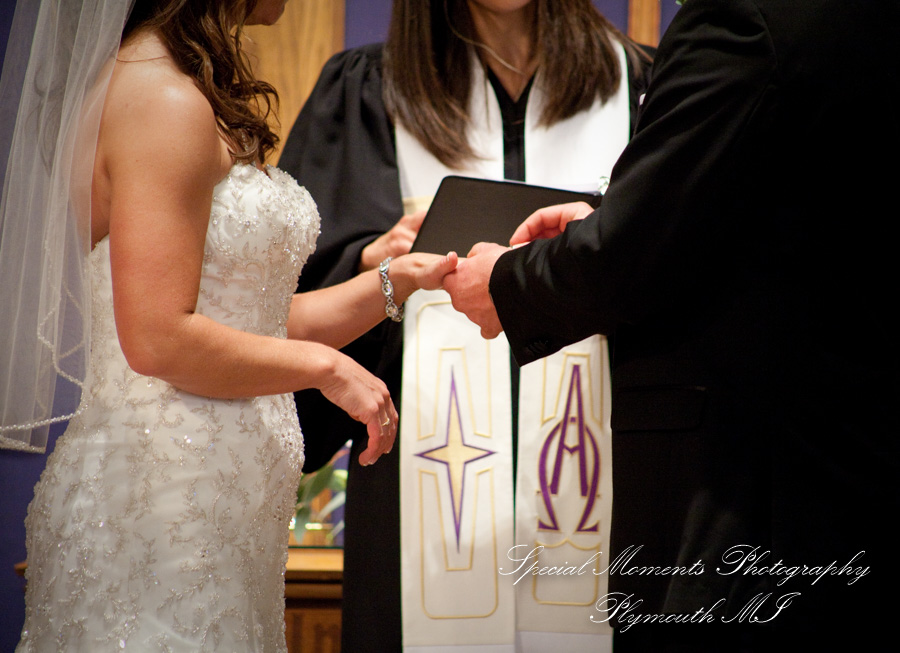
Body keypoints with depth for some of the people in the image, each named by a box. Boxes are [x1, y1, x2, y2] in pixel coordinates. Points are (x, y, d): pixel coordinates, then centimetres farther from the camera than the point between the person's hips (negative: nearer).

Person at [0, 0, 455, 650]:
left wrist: (396, 280, 9)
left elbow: (248, 325, 14)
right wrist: (325, 366, -11)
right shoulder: (163, 101, -15)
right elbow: (160, 340, -21)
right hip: (160, 501, -9)